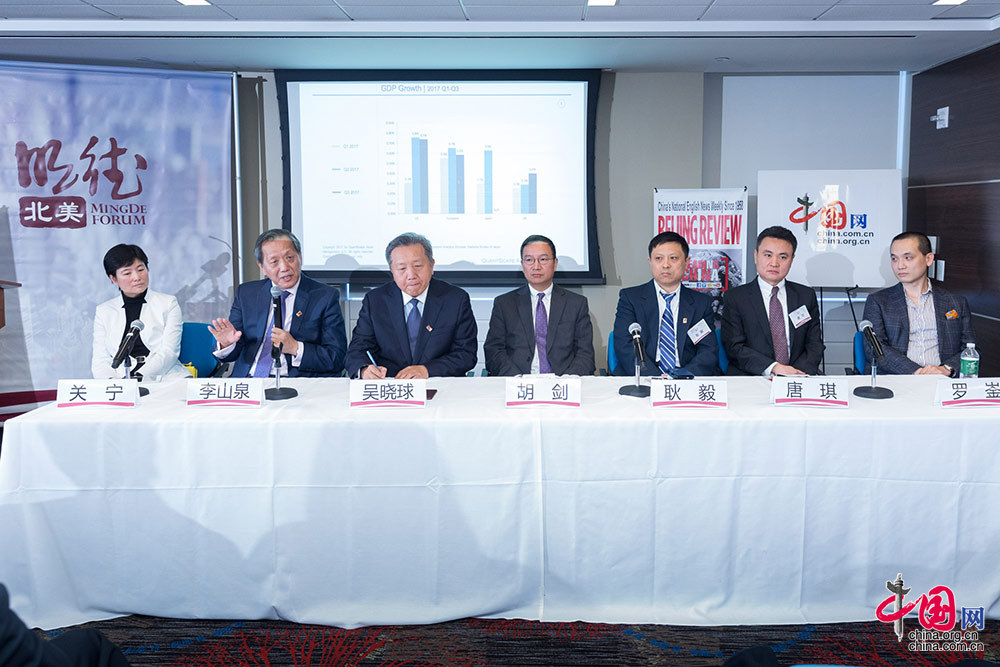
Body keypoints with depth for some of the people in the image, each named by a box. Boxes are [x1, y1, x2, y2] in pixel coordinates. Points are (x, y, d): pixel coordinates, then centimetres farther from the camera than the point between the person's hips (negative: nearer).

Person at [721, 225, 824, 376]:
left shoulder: (807, 296, 15)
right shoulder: (734, 297, 5)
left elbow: (815, 344, 10)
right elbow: (734, 346, -4)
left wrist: (797, 373, -10)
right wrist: (773, 367, -18)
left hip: (797, 382, 3)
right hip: (750, 381, -3)